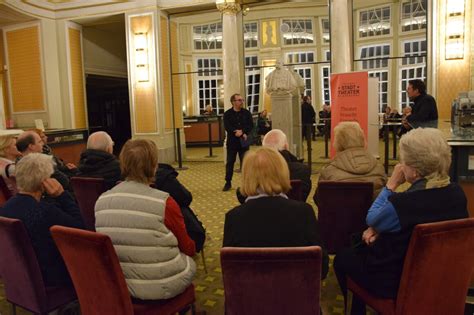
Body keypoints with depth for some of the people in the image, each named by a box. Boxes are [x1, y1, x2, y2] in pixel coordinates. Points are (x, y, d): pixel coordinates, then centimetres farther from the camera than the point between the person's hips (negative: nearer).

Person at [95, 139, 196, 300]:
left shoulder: (101, 201, -8)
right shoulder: (164, 203, -22)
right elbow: (189, 249, -7)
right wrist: (191, 247, 15)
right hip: (163, 285, -5)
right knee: (190, 262, 26)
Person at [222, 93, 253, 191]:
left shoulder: (246, 113, 5)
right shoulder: (227, 114, 0)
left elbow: (250, 125, -3)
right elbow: (227, 127, -12)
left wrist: (242, 131, -19)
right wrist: (239, 133, -18)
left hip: (244, 142, 1)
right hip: (232, 141, -1)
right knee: (230, 162, 3)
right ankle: (228, 183, 13)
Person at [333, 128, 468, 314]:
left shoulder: (403, 203, -34)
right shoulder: (456, 193, -9)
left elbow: (371, 219, -12)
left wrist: (392, 183, -11)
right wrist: (379, 227, -3)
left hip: (399, 281, -7)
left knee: (342, 258, 17)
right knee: (358, 243, 24)